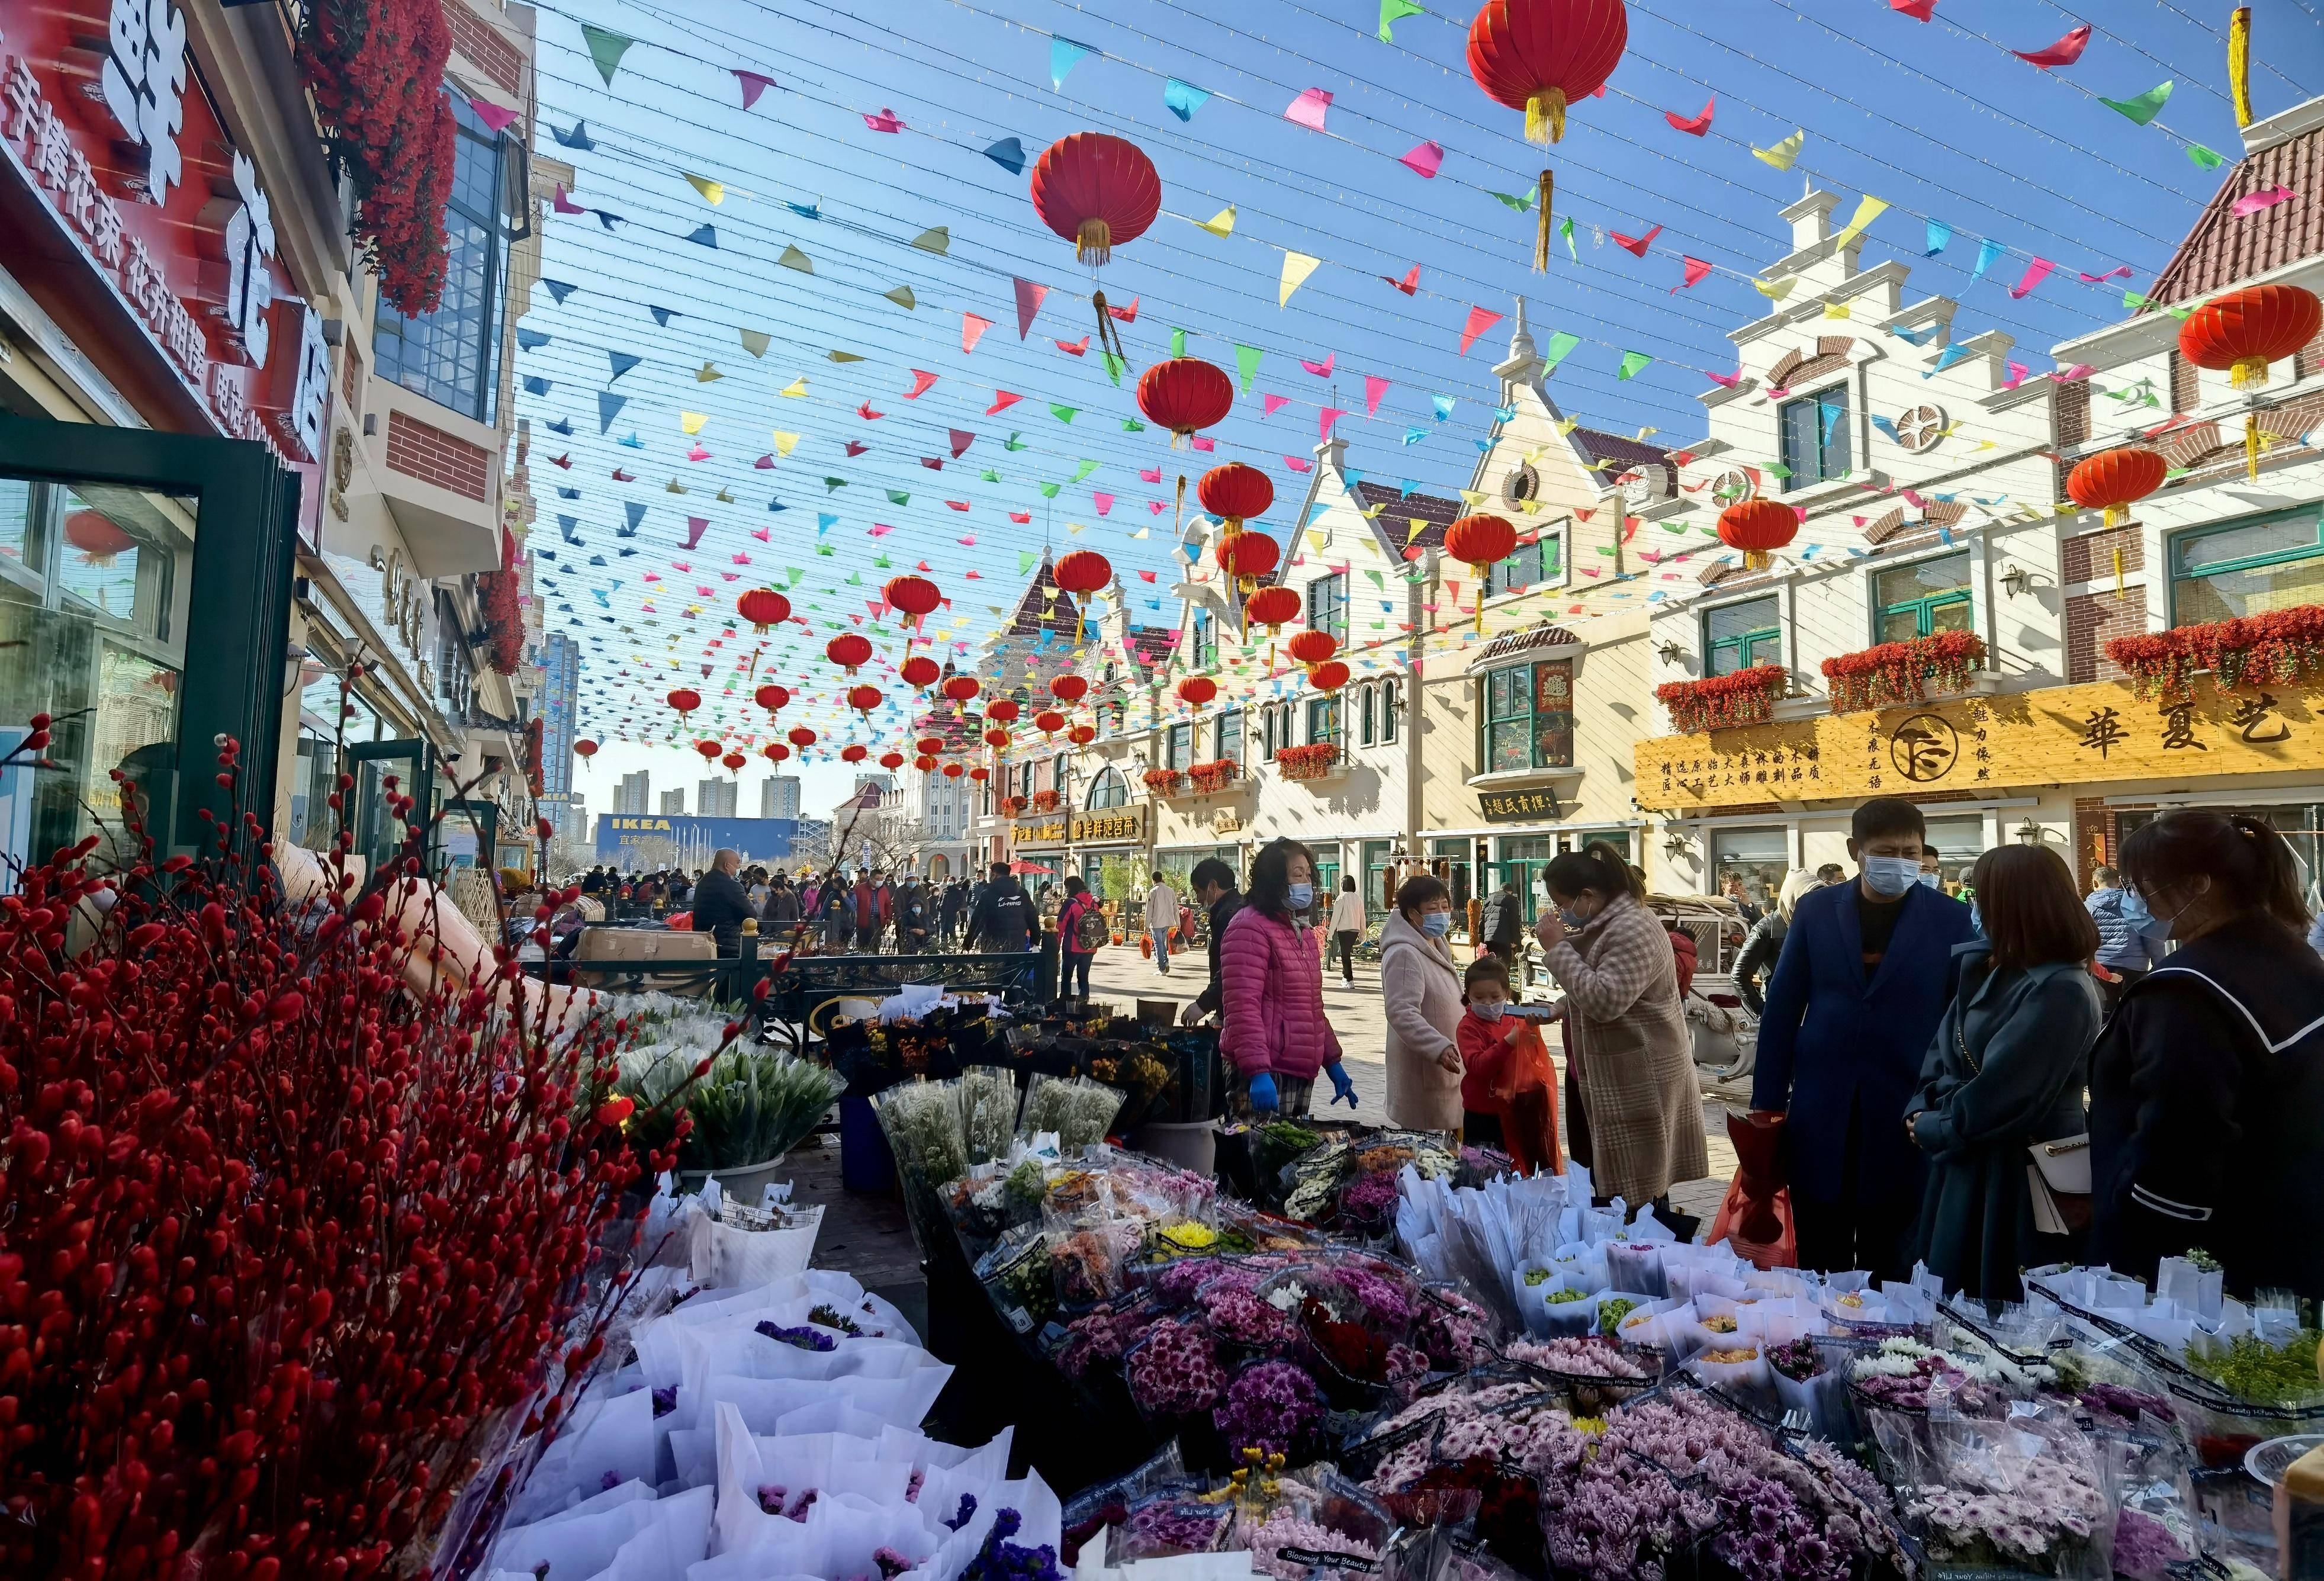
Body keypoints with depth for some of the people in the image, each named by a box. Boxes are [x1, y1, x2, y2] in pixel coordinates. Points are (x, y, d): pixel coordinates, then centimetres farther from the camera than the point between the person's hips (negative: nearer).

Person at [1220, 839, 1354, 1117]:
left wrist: (1332, 1063, 21)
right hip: (1265, 1078, -9)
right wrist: (1258, 1073, -28)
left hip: (1301, 1075, 9)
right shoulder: (1250, 928, -12)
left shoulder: (1299, 932, 18)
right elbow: (1243, 1008, -21)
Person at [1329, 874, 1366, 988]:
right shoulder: (1359, 898, 6)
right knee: (1348, 952, 20)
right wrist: (1362, 933, 20)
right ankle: (1345, 976, 29)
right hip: (1355, 930, 5)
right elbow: (1362, 917, 11)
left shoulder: (1341, 898, -9)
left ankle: (1349, 980, -3)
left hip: (1344, 929, -5)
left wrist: (1331, 932, -4)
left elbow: (1336, 916, -10)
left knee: (1345, 954, 0)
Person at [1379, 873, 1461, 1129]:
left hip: (1444, 1069, 10)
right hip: (1422, 1072, -10)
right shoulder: (1404, 954, -20)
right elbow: (1402, 1013, -29)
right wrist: (1440, 1048, -36)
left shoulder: (1435, 948, 14)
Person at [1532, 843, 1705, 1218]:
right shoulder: (1609, 922, 11)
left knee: (1639, 1190, -1)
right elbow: (1592, 989, 22)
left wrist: (1558, 948, -22)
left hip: (1641, 1082, -10)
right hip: (1623, 1078, 10)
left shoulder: (1632, 929, -21)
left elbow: (1604, 1001, -27)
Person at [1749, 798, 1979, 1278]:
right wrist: (1767, 1100, 1)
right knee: (1819, 1260, 11)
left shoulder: (1951, 919, -1)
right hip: (1820, 1110, 1)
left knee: (1889, 1265, 12)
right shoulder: (1816, 909, 1)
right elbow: (1782, 1008, 3)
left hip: (1905, 1113, -1)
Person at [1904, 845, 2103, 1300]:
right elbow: (1945, 1050, 8)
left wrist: (1933, 1129, -9)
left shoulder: (2061, 992, -22)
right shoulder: (1989, 969, 7)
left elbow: (1998, 1098, -23)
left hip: (2016, 1183, -8)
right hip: (1968, 1169, 8)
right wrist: (1921, 1110, -7)